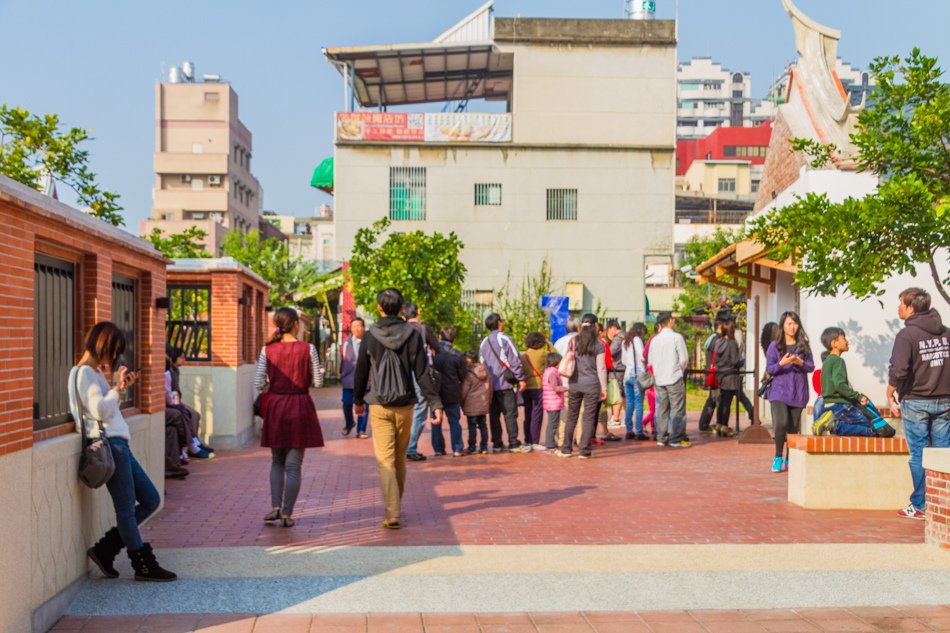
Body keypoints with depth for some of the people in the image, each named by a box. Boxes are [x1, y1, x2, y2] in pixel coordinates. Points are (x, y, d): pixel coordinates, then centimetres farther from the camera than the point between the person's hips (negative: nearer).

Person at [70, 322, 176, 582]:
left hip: (119, 443, 10)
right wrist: (117, 388, -10)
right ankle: (144, 566, 8)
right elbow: (99, 410, -17)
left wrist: (119, 388, 10)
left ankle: (104, 550, 13)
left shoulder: (99, 371, 21)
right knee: (127, 508, -1)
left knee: (151, 500, 11)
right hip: (109, 444, -10)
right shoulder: (85, 372, -8)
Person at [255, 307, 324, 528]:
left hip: (275, 406, 2)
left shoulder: (267, 350, -2)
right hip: (300, 406, -2)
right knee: (293, 464, 5)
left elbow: (258, 384, -5)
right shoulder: (308, 349, -7)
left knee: (277, 460, 19)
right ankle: (287, 514, 3)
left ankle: (276, 506, 7)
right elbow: (318, 382, -4)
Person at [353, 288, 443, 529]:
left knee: (385, 460, -2)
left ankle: (392, 514, -12)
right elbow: (423, 373, -6)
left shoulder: (370, 336, -4)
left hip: (379, 406, -2)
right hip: (405, 406, 2)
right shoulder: (412, 335, -3)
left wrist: (358, 400, 19)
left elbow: (361, 371, 4)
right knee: (400, 458, 17)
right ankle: (396, 504, 32)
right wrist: (435, 403, -5)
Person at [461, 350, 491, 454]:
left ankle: (472, 448, 1)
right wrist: (489, 401, 21)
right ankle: (484, 447, 11)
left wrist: (461, 403, 2)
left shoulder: (469, 374, -14)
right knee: (483, 425, 10)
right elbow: (490, 387, 13)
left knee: (472, 426, -1)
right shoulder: (485, 371, 7)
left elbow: (464, 390, -10)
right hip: (483, 404, 6)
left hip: (471, 406, -6)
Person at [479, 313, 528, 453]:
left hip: (490, 385, 6)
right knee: (510, 414, -4)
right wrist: (521, 378, -6)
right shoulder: (504, 339, -7)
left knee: (494, 414, 8)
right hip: (504, 384, -6)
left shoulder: (483, 342, 14)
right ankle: (514, 444, -5)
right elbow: (515, 360, -10)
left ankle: (497, 443, 8)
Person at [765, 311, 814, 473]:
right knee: (781, 423, -18)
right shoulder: (775, 345, 3)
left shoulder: (803, 345, 8)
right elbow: (769, 369, 0)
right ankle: (778, 458, -3)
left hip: (798, 392, 2)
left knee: (793, 427, 4)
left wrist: (801, 362, -14)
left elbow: (811, 367, 5)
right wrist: (781, 363, -18)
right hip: (779, 390, -2)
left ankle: (789, 460, 18)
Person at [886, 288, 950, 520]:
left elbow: (898, 371, -19)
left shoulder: (907, 334, -10)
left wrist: (890, 396, -6)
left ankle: (919, 506, 7)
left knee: (918, 454, 2)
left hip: (915, 402, -4)